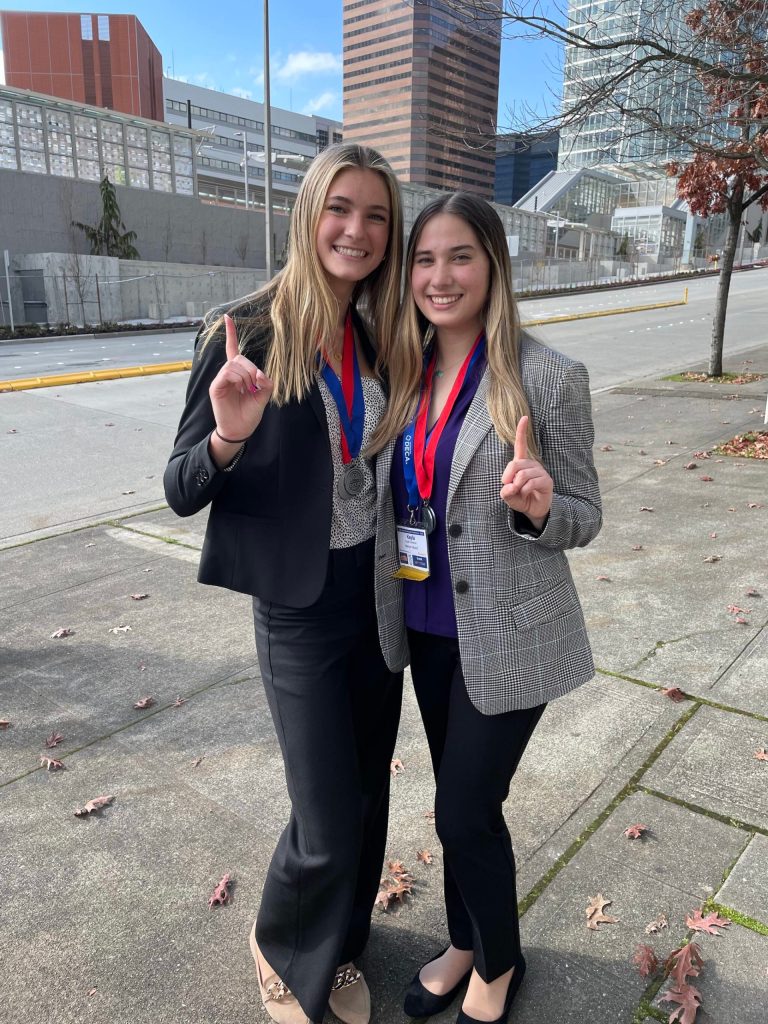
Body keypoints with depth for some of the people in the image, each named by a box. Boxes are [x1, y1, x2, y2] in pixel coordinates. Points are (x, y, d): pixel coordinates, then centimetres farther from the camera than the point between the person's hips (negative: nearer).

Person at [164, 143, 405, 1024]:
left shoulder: (375, 340, 2)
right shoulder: (248, 334, -14)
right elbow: (181, 492, -12)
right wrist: (229, 437, -31)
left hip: (379, 594, 6)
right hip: (298, 610, -5)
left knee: (369, 792, 18)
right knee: (329, 822, 3)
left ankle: (339, 948, 46)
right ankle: (279, 943, 38)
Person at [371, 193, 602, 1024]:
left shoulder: (547, 378, -14)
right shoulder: (407, 373, 2)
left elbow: (582, 518, -9)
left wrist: (538, 507, -30)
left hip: (506, 637, -5)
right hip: (427, 629, 5)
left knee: (467, 811, 5)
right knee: (457, 802, 20)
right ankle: (463, 944, 45)